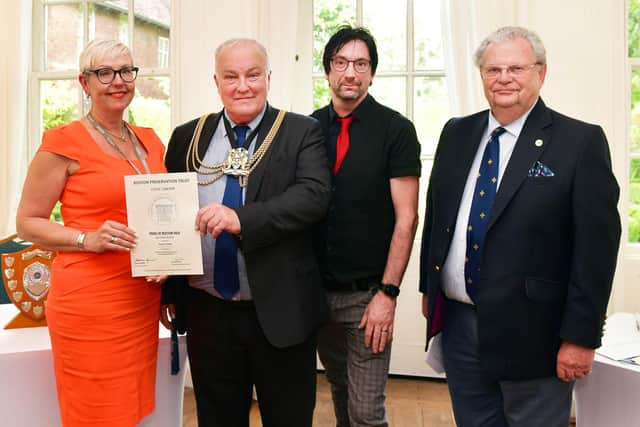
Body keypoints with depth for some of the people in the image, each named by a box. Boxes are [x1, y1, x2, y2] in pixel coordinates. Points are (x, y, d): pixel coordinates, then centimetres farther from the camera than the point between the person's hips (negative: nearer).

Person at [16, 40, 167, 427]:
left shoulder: (151, 142, 10)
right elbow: (28, 222, -4)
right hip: (90, 303, -5)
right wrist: (88, 239, -18)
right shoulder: (64, 142, -7)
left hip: (143, 299, 6)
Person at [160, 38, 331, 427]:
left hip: (282, 312, -3)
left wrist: (243, 218, -29)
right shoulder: (188, 138, 7)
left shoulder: (302, 133, -2)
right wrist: (170, 292, 9)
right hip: (207, 314, 3)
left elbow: (314, 194, -17)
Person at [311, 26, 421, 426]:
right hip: (317, 289, 4)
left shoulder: (396, 130, -7)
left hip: (368, 294, -4)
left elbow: (406, 217, -9)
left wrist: (387, 294, -13)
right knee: (339, 389, 21)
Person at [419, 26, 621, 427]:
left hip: (531, 330, -4)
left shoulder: (581, 141, -9)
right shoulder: (457, 134, 7)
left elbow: (597, 244, -11)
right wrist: (429, 287, 13)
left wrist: (580, 337, -12)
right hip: (457, 321, 5)